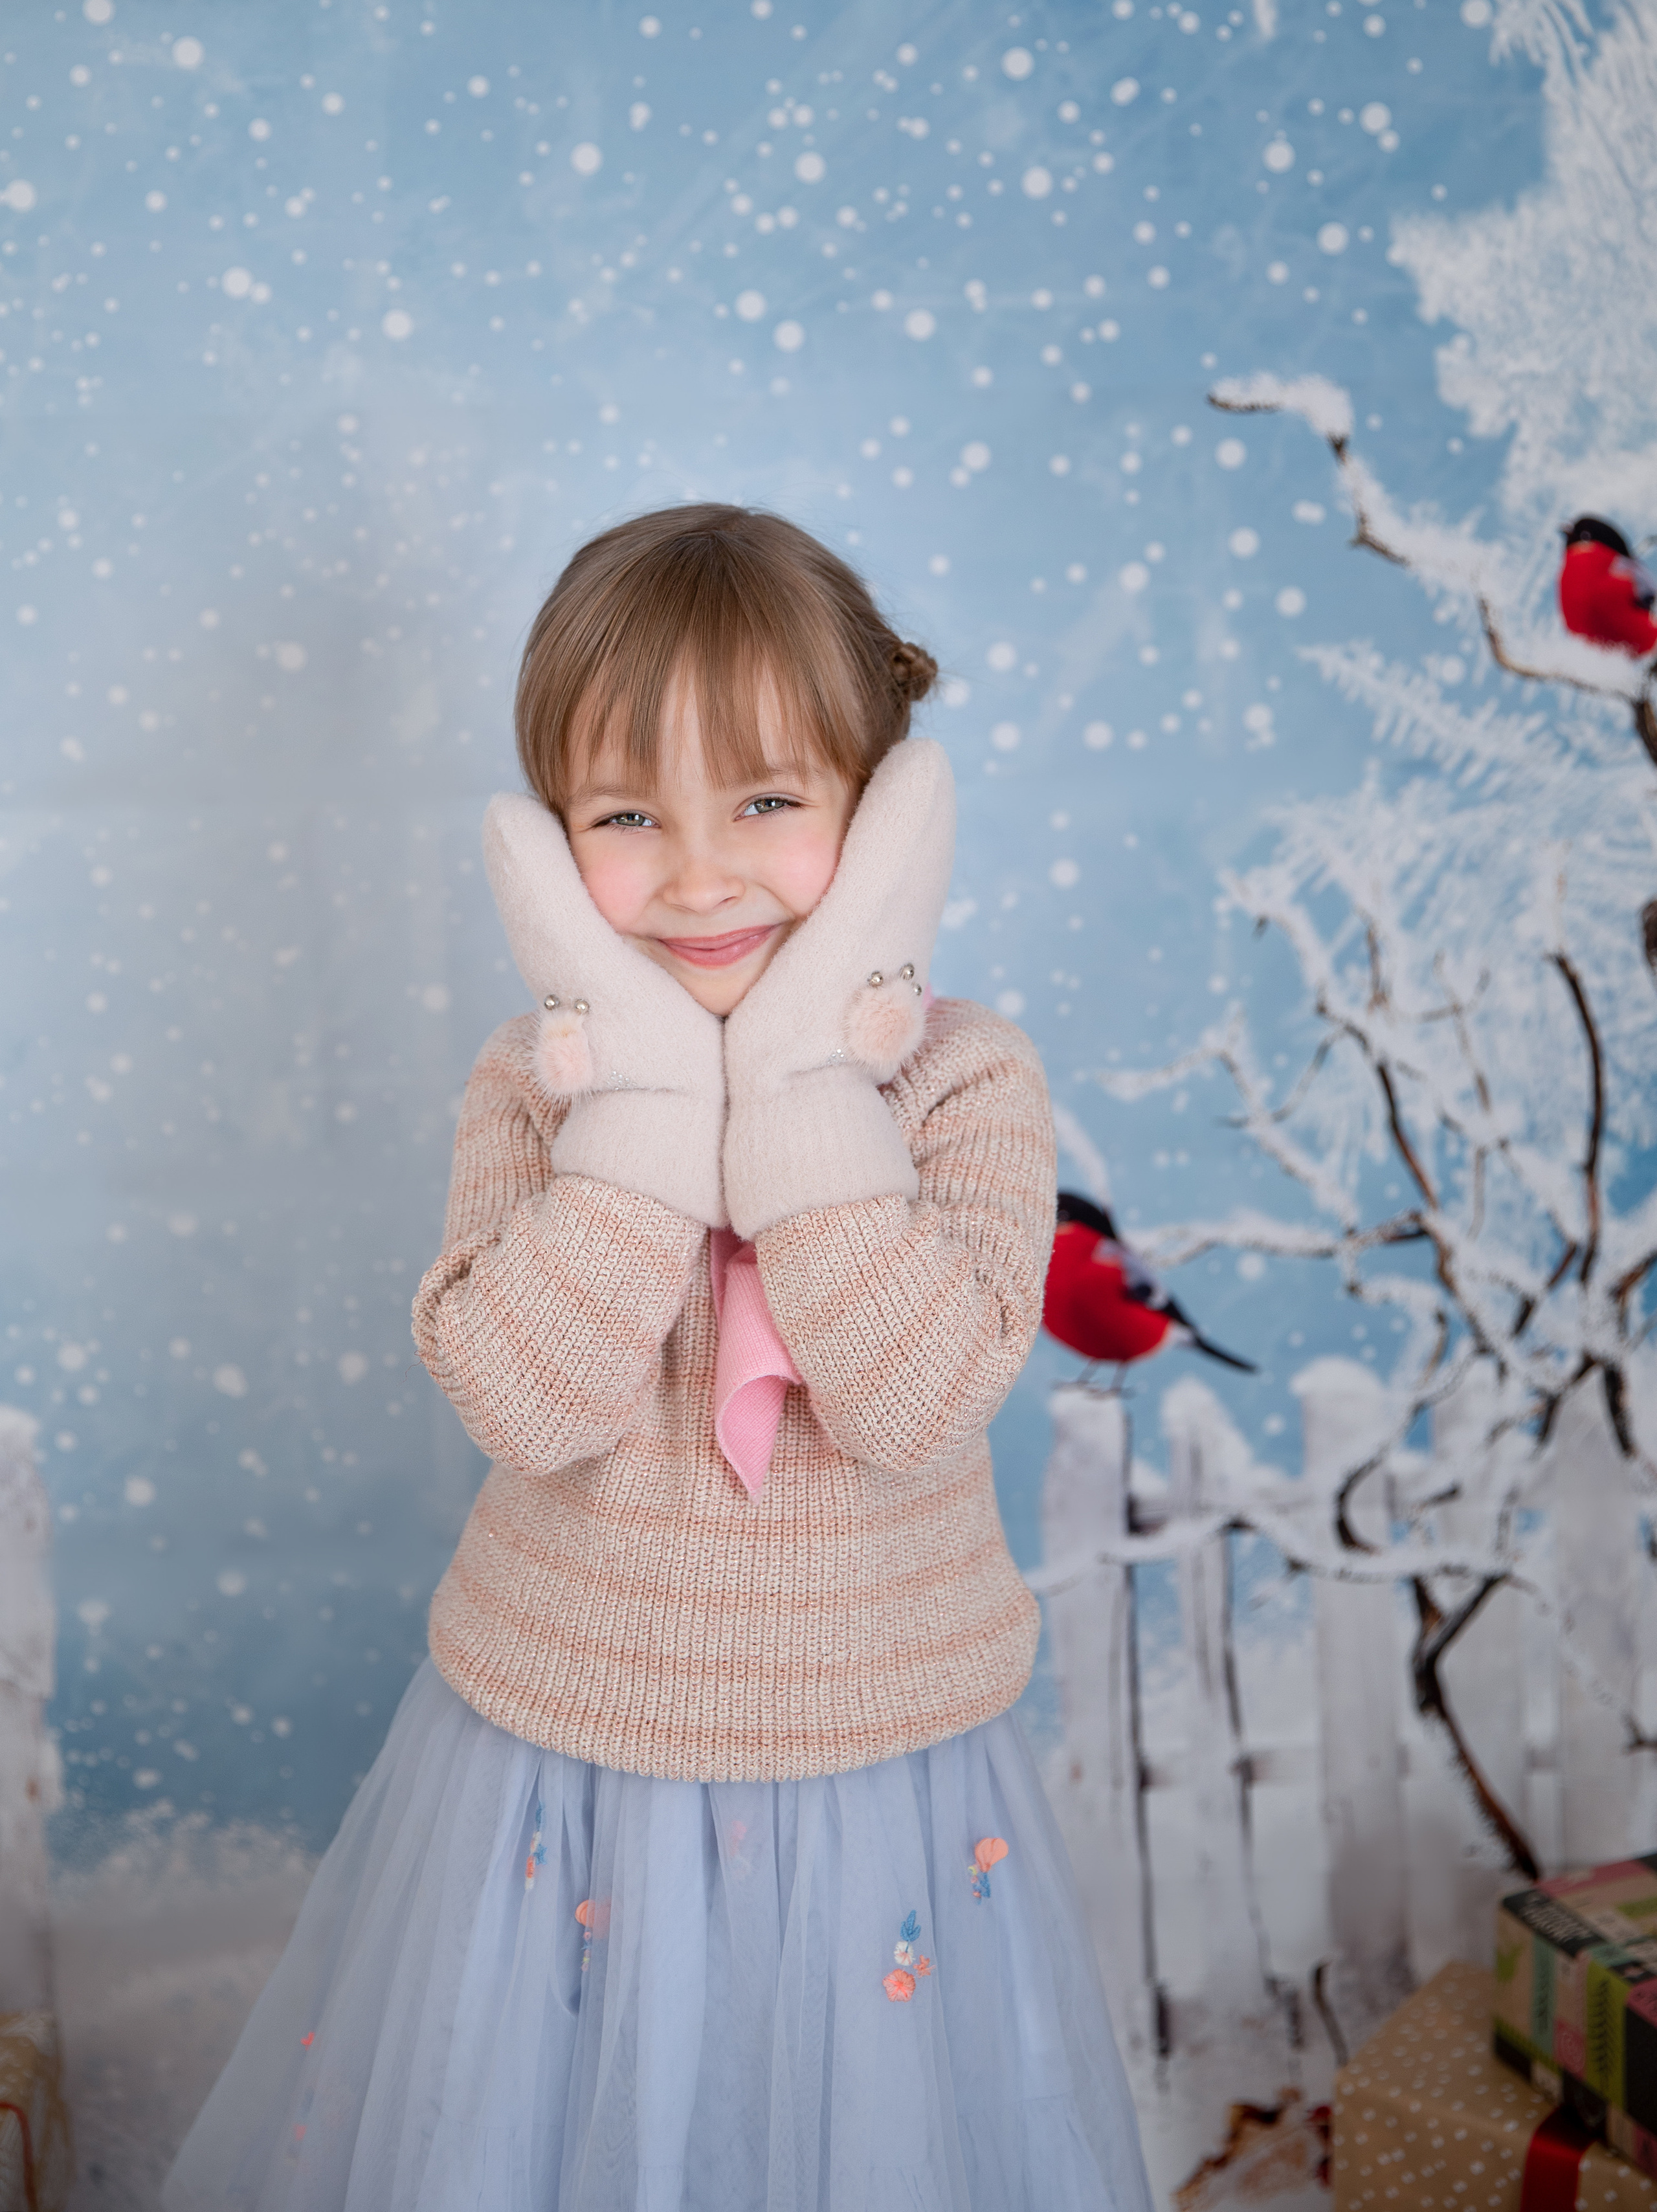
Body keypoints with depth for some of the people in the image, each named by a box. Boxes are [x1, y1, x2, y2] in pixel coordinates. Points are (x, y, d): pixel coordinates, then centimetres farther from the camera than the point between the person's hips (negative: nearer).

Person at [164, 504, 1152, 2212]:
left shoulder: (965, 1076, -11)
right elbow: (525, 1399, -23)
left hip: (869, 1779, 0)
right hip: (564, 1752, 1)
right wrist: (650, 1084, -24)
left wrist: (802, 1074, -25)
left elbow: (923, 1396, -25)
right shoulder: (535, 1083, -8)